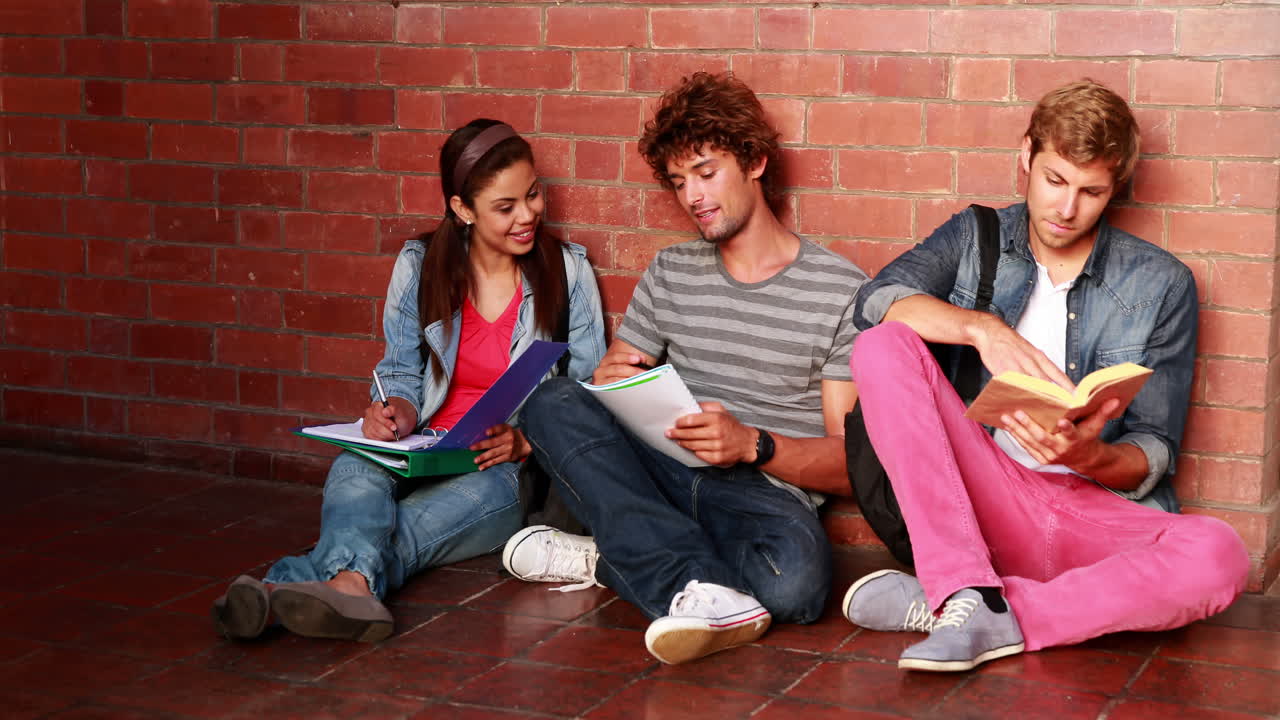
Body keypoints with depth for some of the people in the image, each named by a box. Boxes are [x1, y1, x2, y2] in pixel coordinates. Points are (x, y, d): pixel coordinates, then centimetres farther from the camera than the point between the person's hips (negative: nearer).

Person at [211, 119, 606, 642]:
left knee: (418, 524, -36)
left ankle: (288, 585, -63)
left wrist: (526, 442, -15)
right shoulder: (420, 265, 8)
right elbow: (400, 372, 13)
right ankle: (348, 587, -69)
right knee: (354, 473, -36)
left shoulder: (567, 270, 4)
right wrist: (396, 411, -13)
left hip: (518, 472, -2)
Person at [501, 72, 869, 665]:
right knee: (554, 400, -25)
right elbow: (610, 388, 18)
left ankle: (610, 559, -18)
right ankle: (692, 583, -37)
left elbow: (852, 463, -2)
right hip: (659, 476, 4)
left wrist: (752, 444, -21)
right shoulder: (669, 273, 18)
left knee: (794, 578, -39)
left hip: (765, 492, -4)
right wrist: (612, 381, -8)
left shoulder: (840, 288, 2)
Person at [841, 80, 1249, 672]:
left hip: (1103, 509, -1)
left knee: (1217, 557, -33)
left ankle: (939, 603, -29)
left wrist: (1089, 456, -20)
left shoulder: (1160, 284, 5)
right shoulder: (975, 238, 11)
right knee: (883, 347, -21)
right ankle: (974, 601, -34)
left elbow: (1153, 456, 3)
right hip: (986, 497, 1)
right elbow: (877, 301, -8)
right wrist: (981, 328, -24)